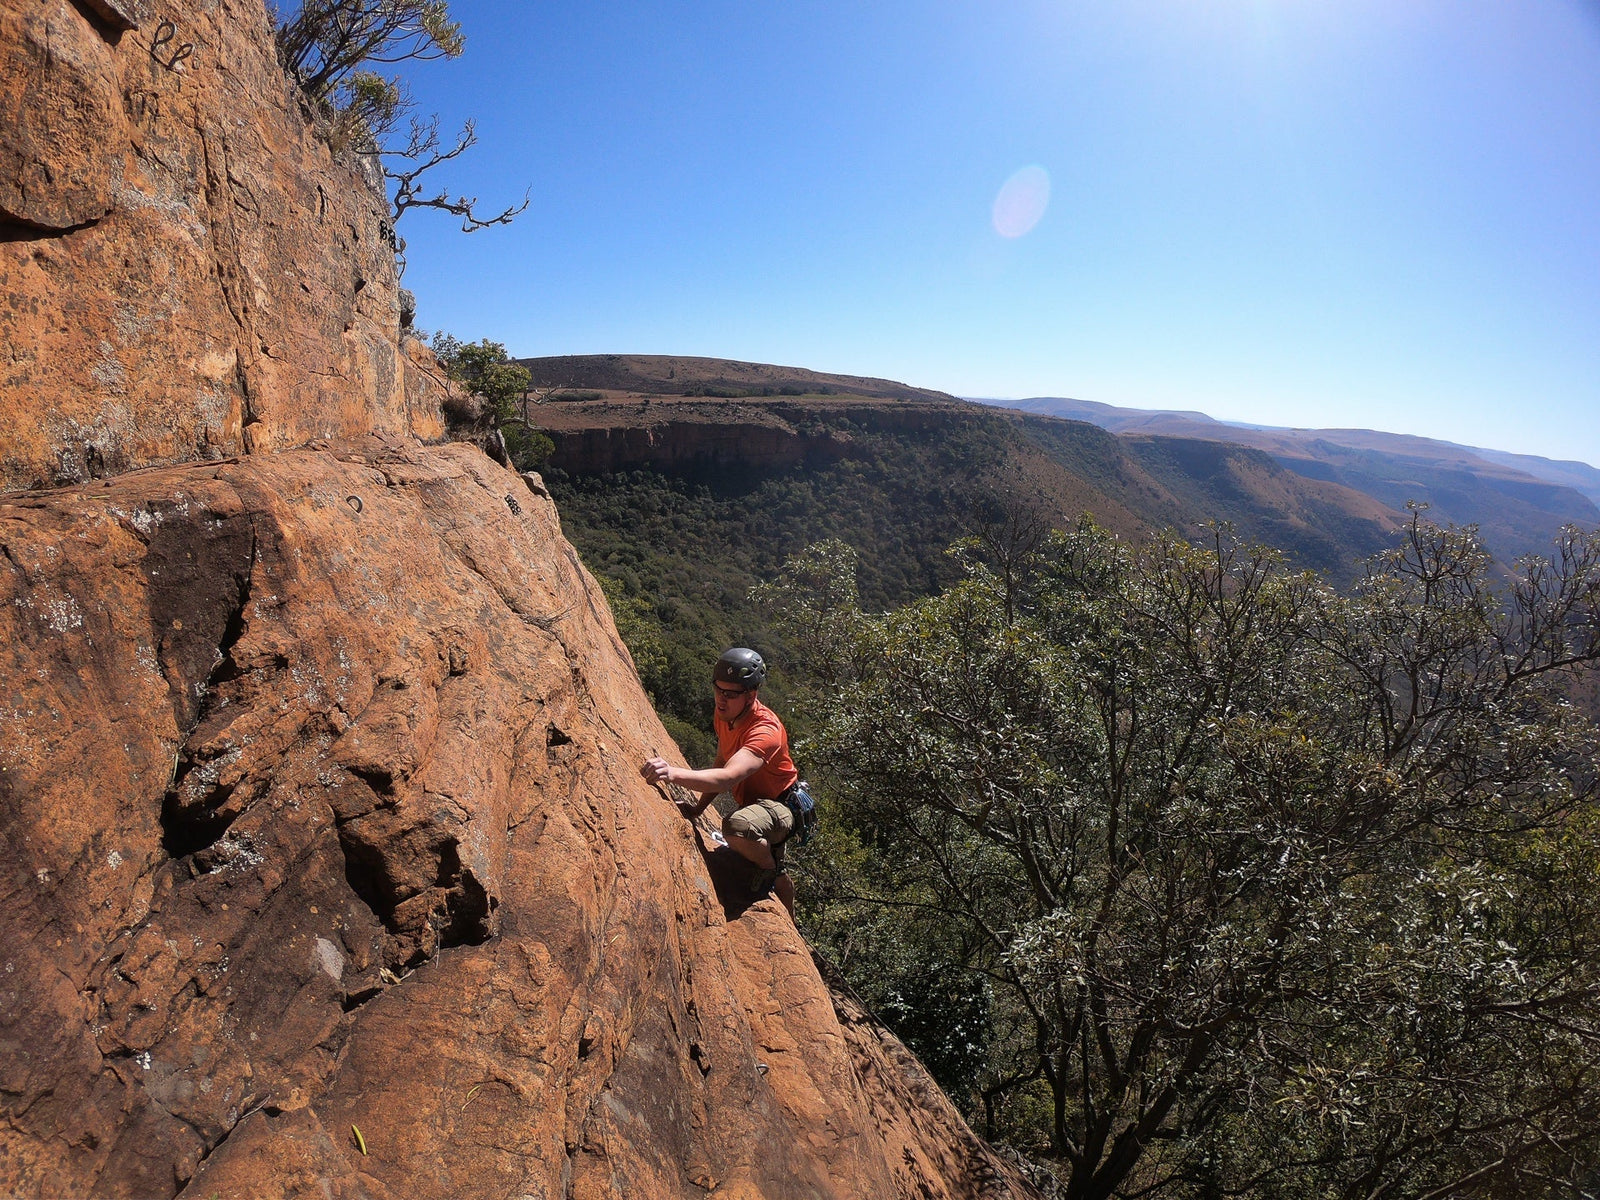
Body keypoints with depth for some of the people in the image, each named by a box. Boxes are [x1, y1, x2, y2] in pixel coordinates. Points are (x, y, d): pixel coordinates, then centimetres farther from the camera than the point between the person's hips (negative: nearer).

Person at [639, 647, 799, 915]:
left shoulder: (765, 730, -35)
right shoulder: (724, 716, -8)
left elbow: (729, 778, -51)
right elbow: (721, 765, 4)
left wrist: (673, 773, -63)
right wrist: (700, 807, -5)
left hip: (782, 807, -8)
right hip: (751, 802, 8)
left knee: (737, 826, -40)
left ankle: (770, 867, -9)